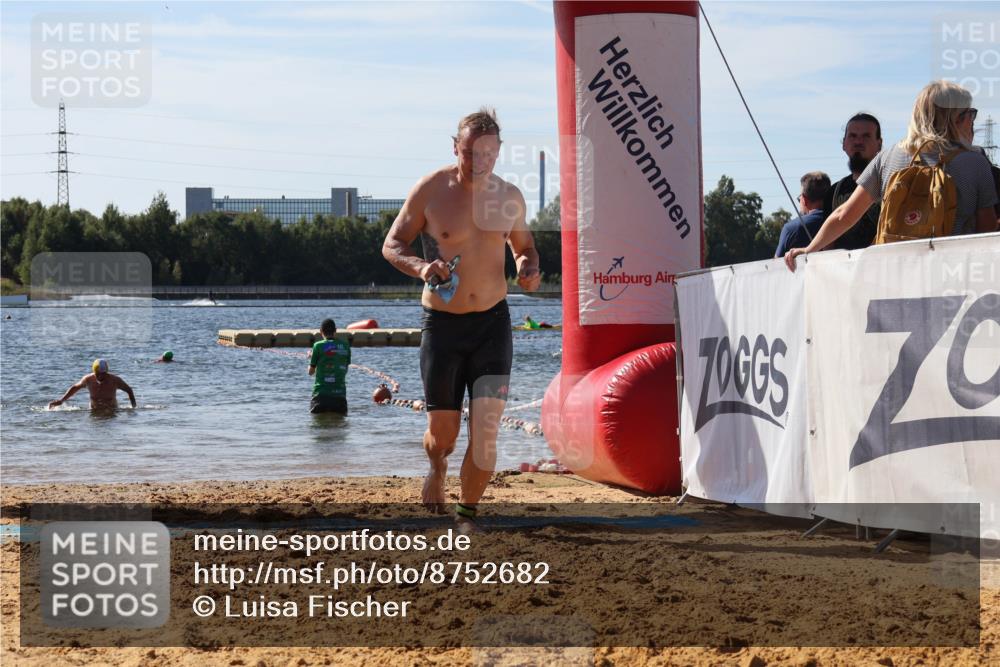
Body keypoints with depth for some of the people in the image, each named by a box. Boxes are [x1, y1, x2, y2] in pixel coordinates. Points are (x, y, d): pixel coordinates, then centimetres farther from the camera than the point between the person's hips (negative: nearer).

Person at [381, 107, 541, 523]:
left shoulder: (509, 197, 3)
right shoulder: (430, 191, -6)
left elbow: (523, 246, 20)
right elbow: (392, 245, 0)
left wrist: (528, 268, -3)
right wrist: (420, 267, -21)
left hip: (492, 322, 1)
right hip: (442, 322, -1)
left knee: (486, 430, -10)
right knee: (443, 432, 4)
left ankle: (467, 514, 6)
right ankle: (437, 468, 41)